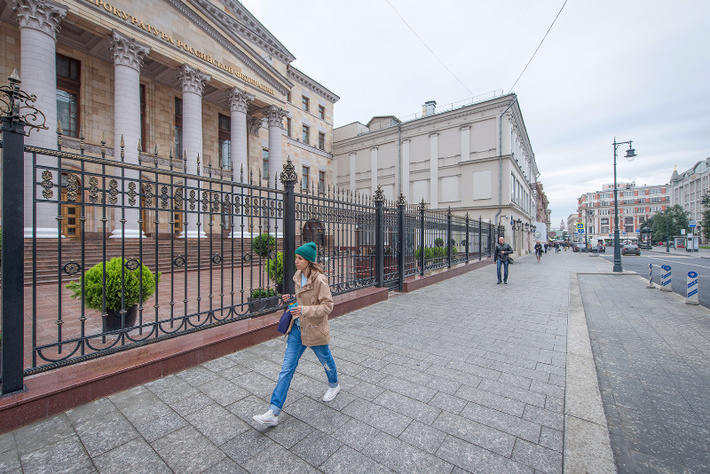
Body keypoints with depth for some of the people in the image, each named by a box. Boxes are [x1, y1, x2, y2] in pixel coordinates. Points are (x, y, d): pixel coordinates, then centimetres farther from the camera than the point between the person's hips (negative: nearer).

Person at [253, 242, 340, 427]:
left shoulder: (319, 279, -23)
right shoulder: (299, 276, 1)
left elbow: (327, 306, -22)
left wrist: (304, 310, -31)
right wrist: (291, 298, -2)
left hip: (314, 329, -6)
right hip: (297, 328, 6)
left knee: (325, 359, 20)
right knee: (287, 368, 6)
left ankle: (333, 385, 50)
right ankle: (273, 413, 13)